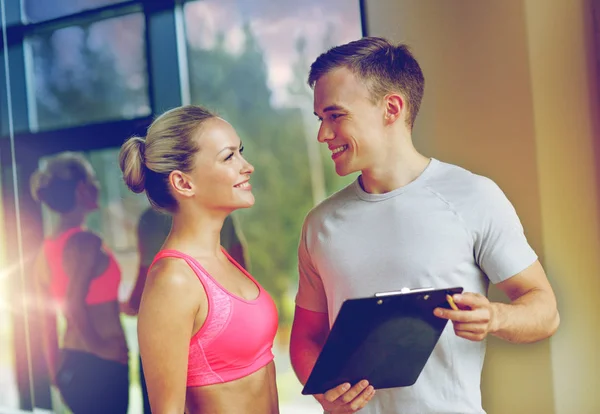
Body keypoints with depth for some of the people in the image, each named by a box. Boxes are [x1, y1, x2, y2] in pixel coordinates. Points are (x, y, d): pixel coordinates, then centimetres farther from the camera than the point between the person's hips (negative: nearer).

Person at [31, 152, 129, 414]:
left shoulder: (47, 249, 9)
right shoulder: (86, 242, -16)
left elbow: (47, 319, 13)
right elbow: (75, 304, -26)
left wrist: (56, 370, 19)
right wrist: (99, 346, -14)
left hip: (71, 364, 9)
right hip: (101, 365, -8)